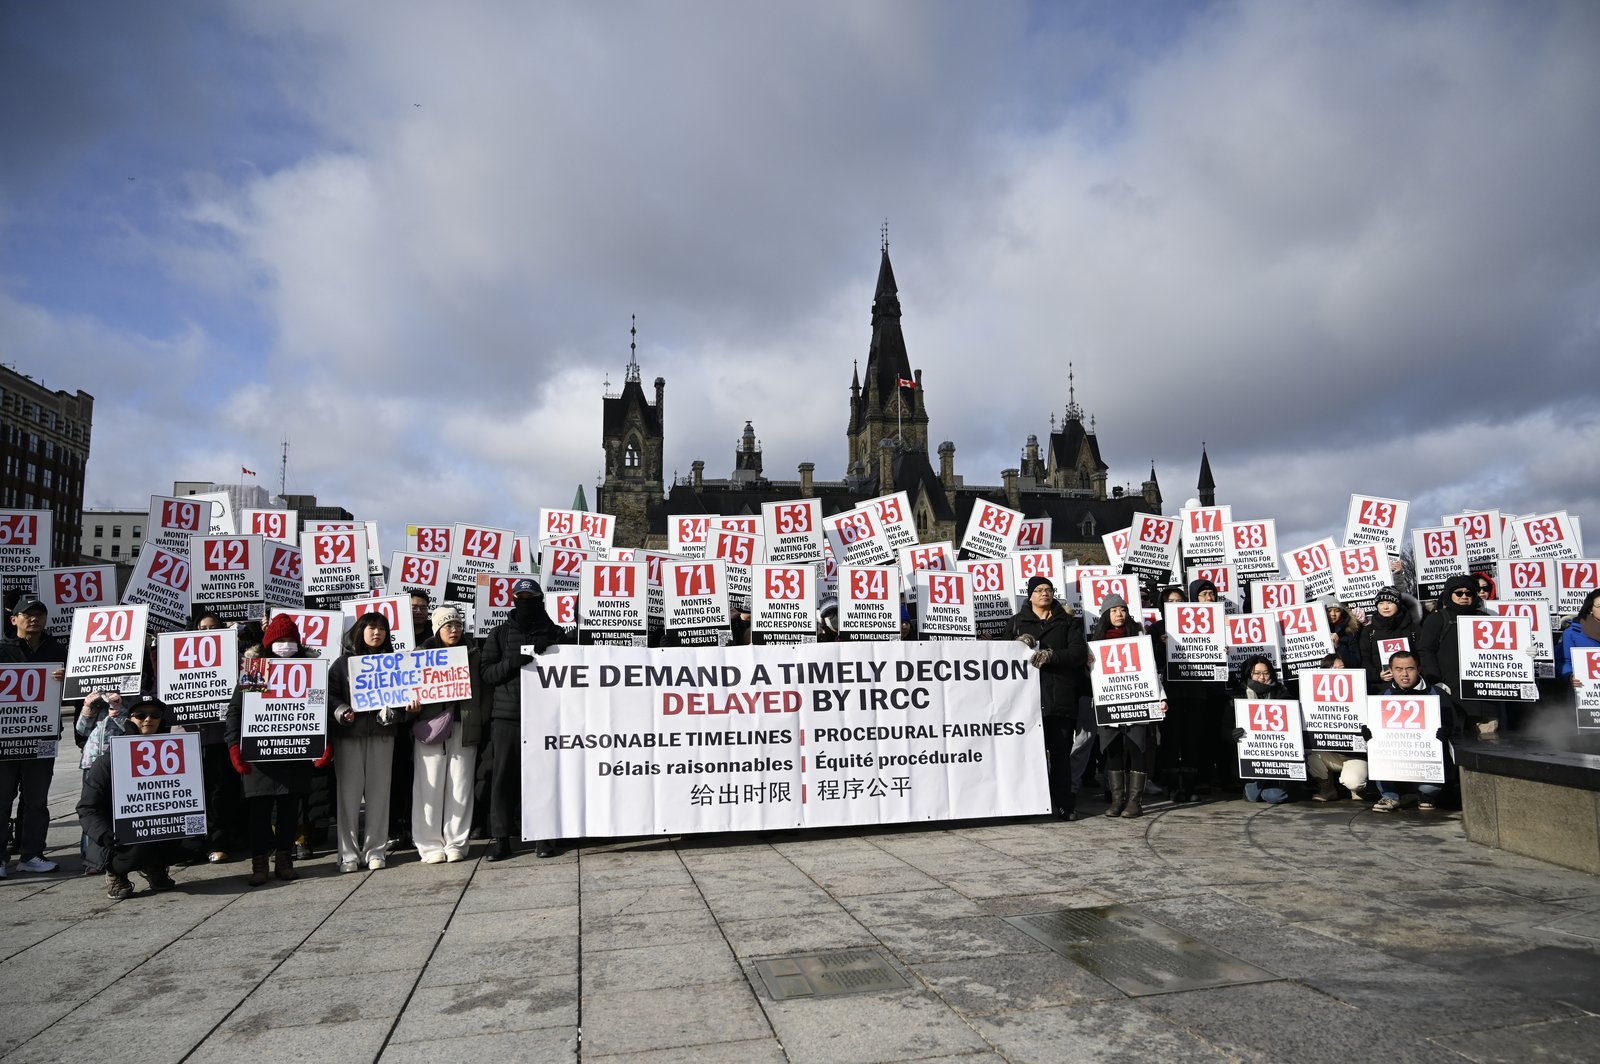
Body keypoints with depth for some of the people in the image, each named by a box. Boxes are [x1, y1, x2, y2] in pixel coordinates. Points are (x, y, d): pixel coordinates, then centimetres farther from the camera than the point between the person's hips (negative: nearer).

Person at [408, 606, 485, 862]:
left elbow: (483, 690, 9)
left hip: (464, 728, 1)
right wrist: (412, 705, -12)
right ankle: (430, 844, 8)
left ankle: (456, 843, 11)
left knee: (460, 787, 3)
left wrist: (482, 721, -1)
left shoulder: (472, 654, 11)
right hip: (430, 727, -1)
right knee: (429, 787, -1)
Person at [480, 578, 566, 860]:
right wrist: (512, 662, -15)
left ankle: (543, 836, 10)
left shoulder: (555, 634, 11)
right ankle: (501, 839, 10)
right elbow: (486, 673, 3)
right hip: (506, 716, 0)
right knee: (503, 778, 1)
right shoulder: (499, 633, 11)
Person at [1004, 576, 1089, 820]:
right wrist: (1018, 645, -8)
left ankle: (1063, 804, 4)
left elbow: (1079, 653, 2)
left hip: (1061, 697, 0)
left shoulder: (1068, 622, 15)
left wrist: (1052, 655, -15)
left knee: (1061, 751, -2)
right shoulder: (1016, 622, 18)